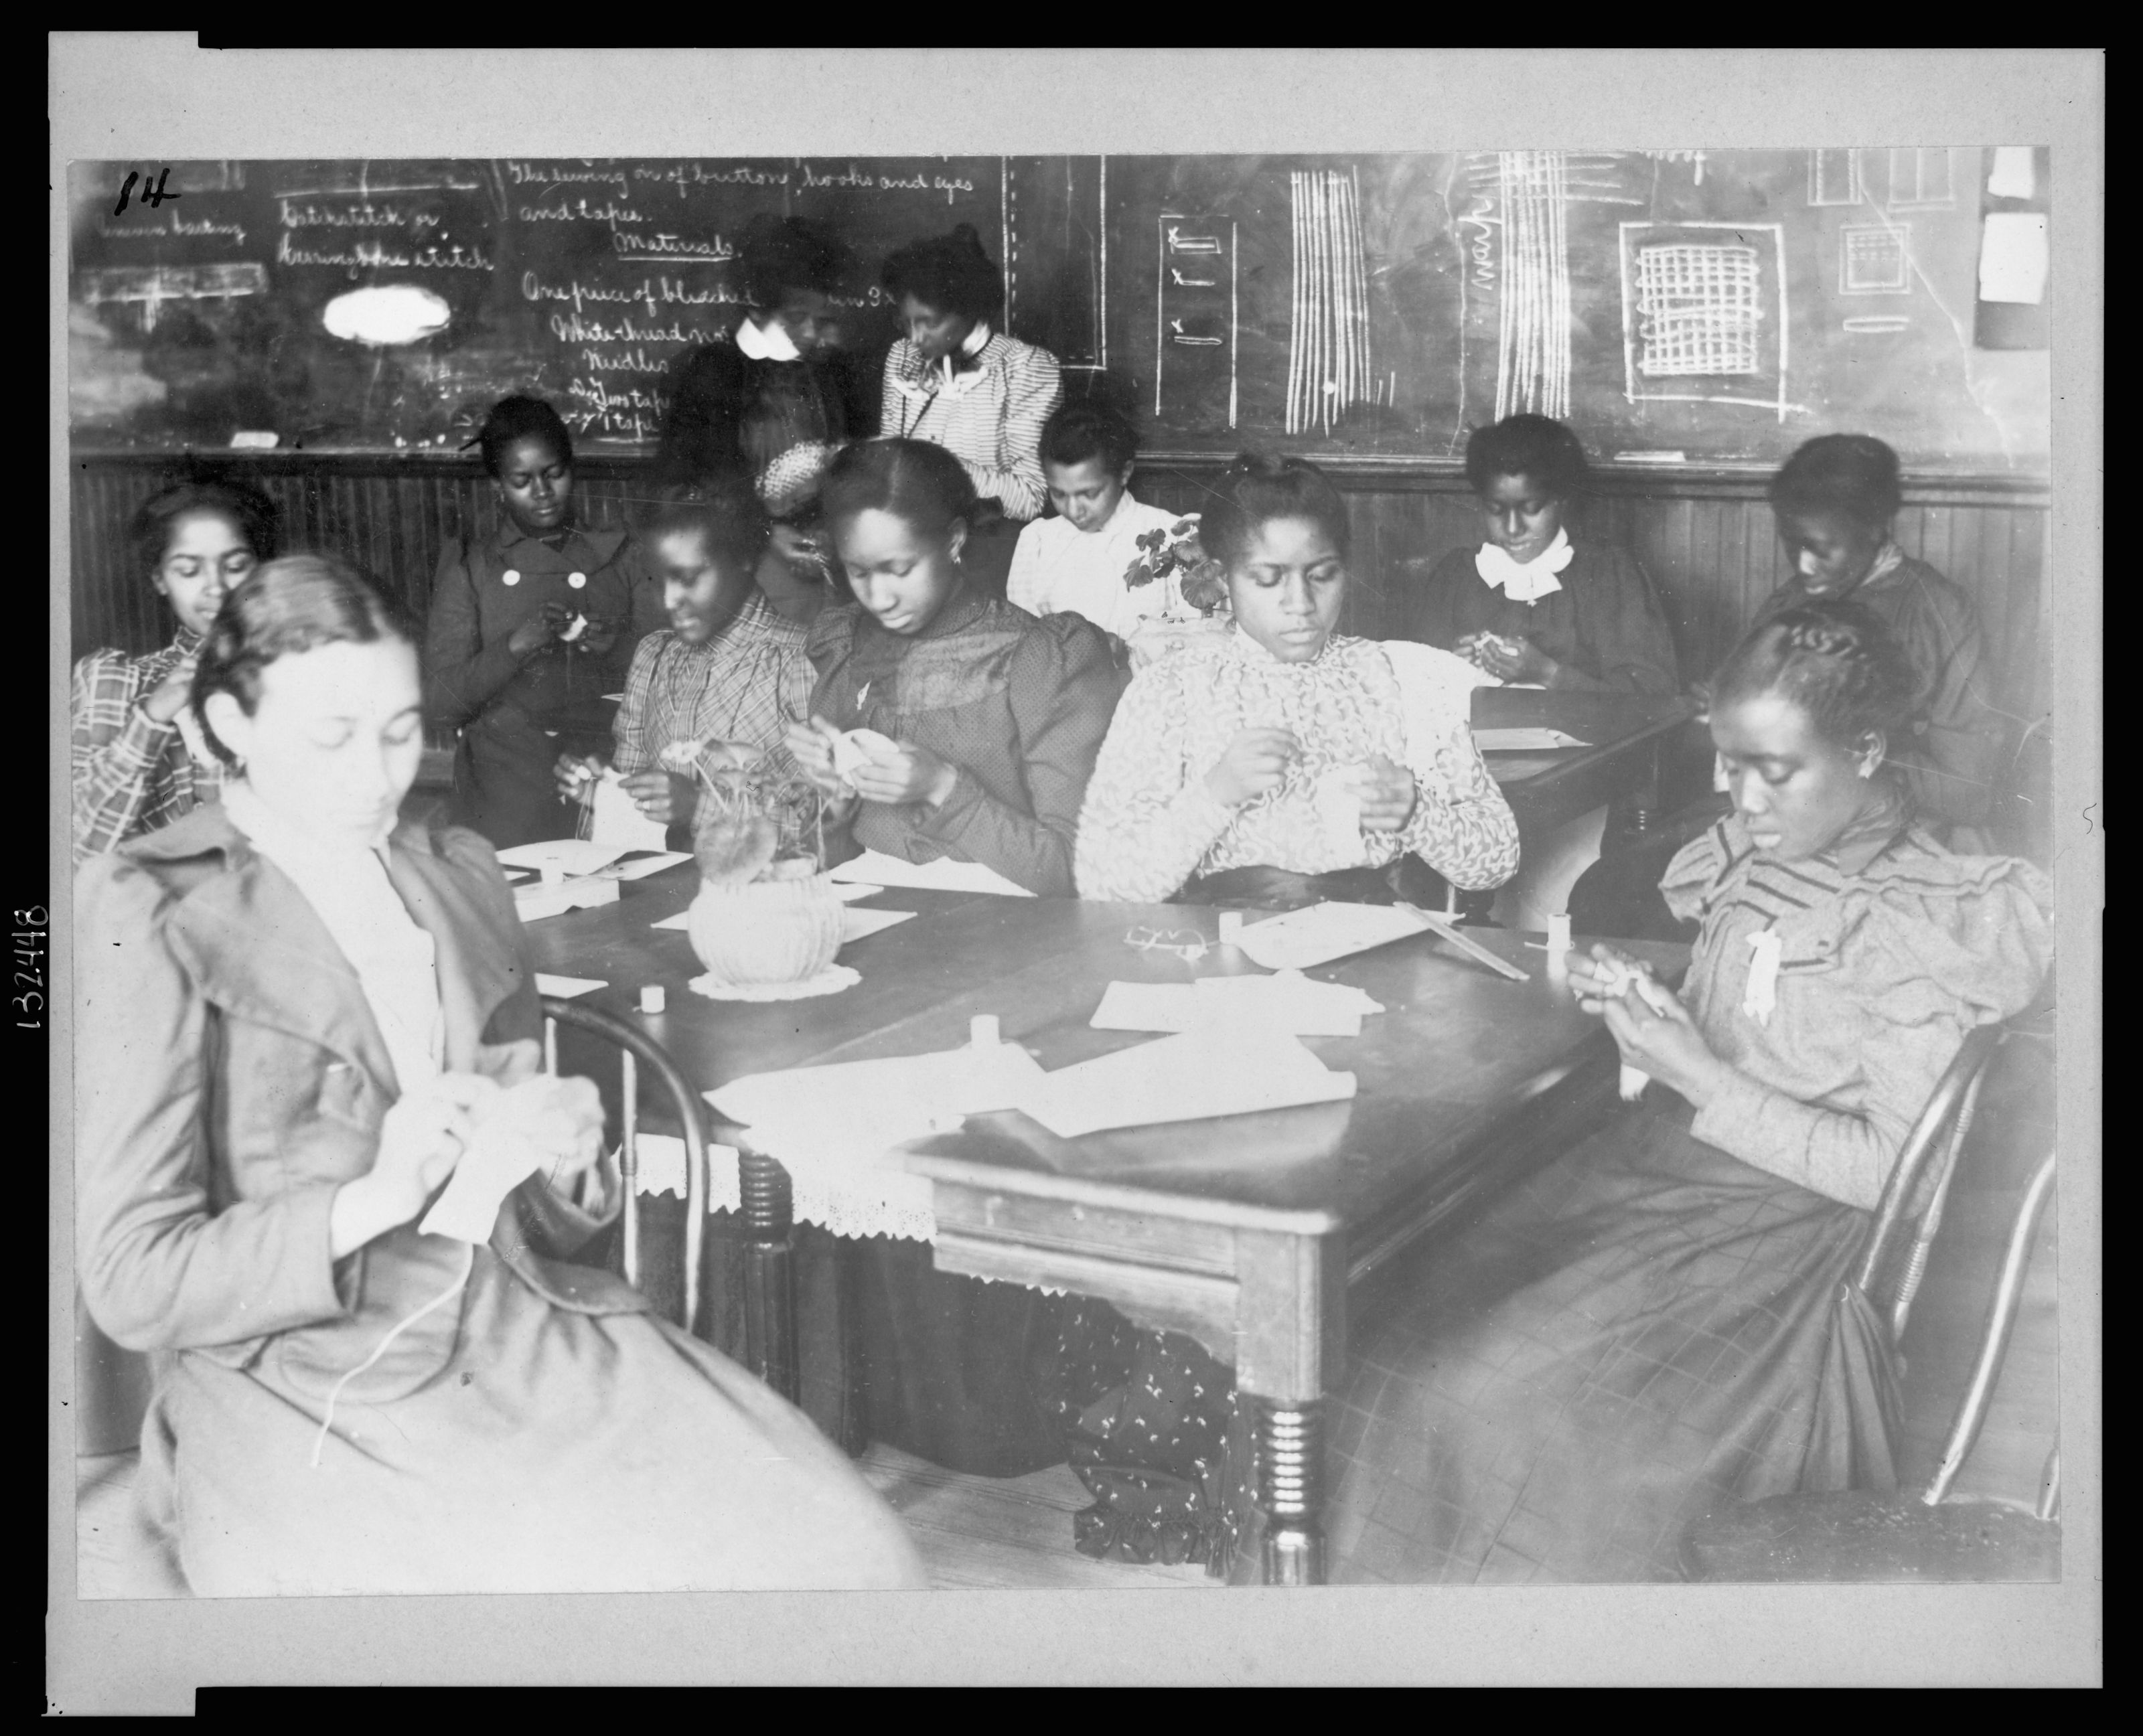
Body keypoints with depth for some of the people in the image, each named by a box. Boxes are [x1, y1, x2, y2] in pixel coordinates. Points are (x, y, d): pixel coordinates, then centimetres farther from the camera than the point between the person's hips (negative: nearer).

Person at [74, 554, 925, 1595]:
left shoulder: (462, 876, 15)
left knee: (842, 1551, -15)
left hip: (527, 1330, 5)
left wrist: (562, 1160, -3)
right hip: (307, 1398, -5)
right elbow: (133, 1281, -7)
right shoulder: (145, 913, -3)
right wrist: (376, 1196, -20)